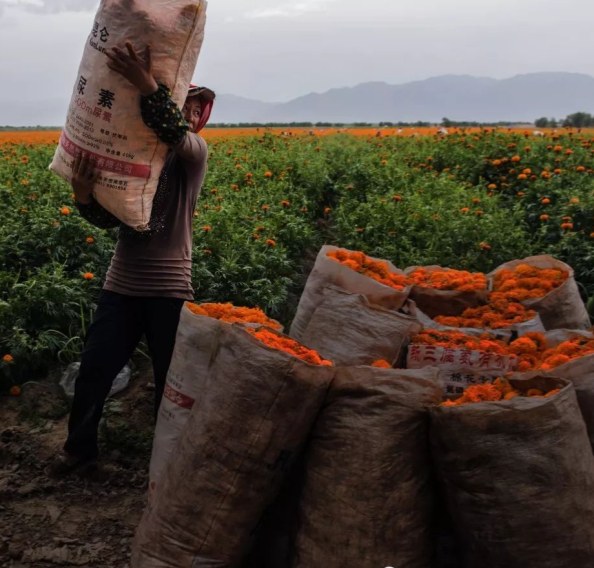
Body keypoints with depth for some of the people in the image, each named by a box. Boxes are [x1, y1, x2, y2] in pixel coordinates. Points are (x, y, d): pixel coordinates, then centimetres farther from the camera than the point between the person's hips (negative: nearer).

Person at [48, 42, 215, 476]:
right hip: (121, 285, 3)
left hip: (170, 290, -3)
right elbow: (108, 217, -2)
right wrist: (83, 194, -23)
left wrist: (146, 84, -42)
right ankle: (80, 448, 34)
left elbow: (176, 135, -29)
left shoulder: (195, 152, -3)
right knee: (94, 370, 11)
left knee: (172, 380, 9)